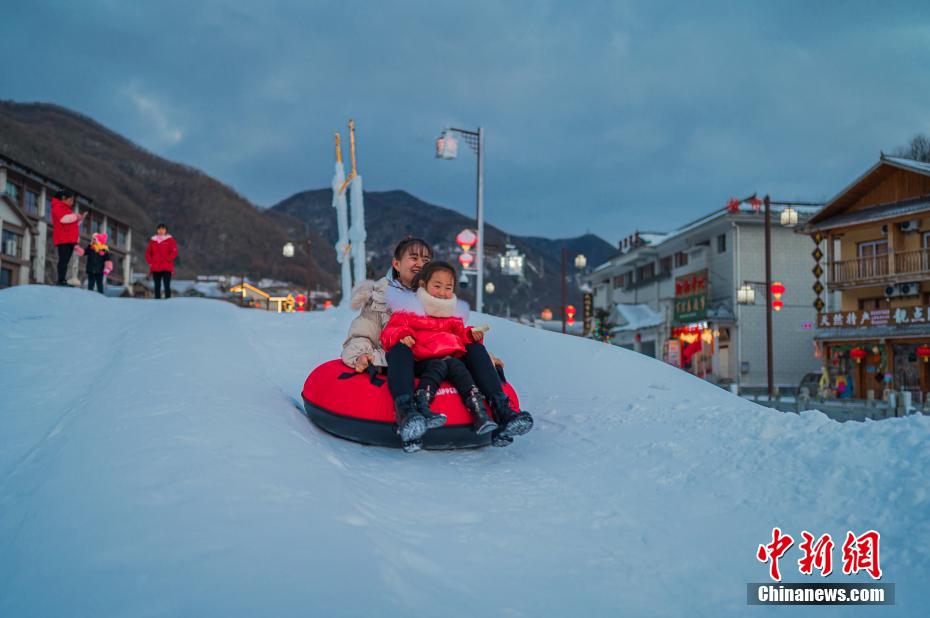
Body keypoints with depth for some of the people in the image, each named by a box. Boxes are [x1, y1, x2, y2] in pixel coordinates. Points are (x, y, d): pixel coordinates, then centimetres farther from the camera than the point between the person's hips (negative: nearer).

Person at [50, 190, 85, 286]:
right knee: (63, 260, -15)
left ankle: (63, 280, 0)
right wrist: (75, 216, -8)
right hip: (63, 239, -9)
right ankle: (61, 280, -19)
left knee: (66, 260, 3)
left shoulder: (68, 209, 27)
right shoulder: (58, 206, -1)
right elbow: (63, 218, -18)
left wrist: (79, 219, 16)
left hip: (70, 239, 9)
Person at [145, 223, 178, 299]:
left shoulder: (170, 239, 3)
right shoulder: (152, 240, 14)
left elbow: (174, 252, -4)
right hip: (155, 268, 3)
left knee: (167, 286, -10)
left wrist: (168, 260, -12)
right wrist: (150, 262, 2)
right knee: (157, 286, 5)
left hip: (166, 268, -3)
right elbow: (148, 252, 15)